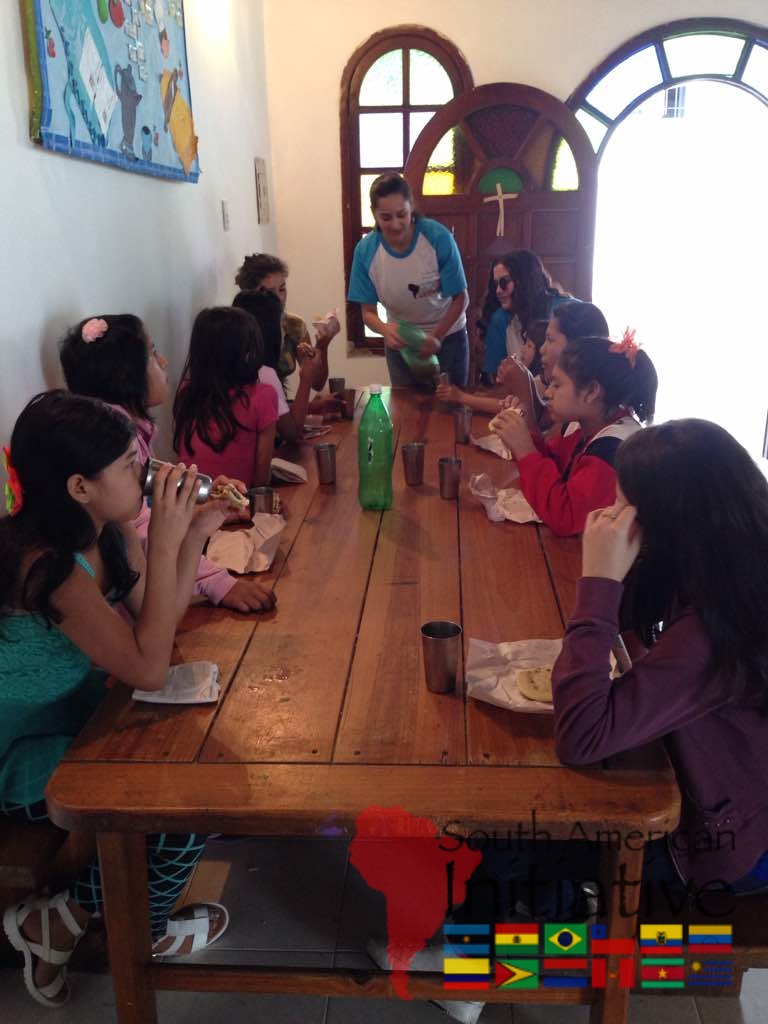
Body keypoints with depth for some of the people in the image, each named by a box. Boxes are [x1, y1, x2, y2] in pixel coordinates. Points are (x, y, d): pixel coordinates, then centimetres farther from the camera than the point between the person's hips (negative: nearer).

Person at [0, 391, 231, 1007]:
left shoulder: (110, 532, -5)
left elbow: (161, 624, 0)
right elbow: (149, 669, -31)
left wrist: (193, 536, -12)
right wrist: (163, 541, -33)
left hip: (75, 724, 8)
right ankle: (63, 919, 10)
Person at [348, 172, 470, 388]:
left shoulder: (439, 237, -24)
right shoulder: (365, 250, -18)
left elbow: (460, 299, -17)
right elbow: (368, 311, -13)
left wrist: (437, 337, -31)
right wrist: (385, 329, -35)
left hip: (448, 335, -1)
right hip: (399, 339, 1)